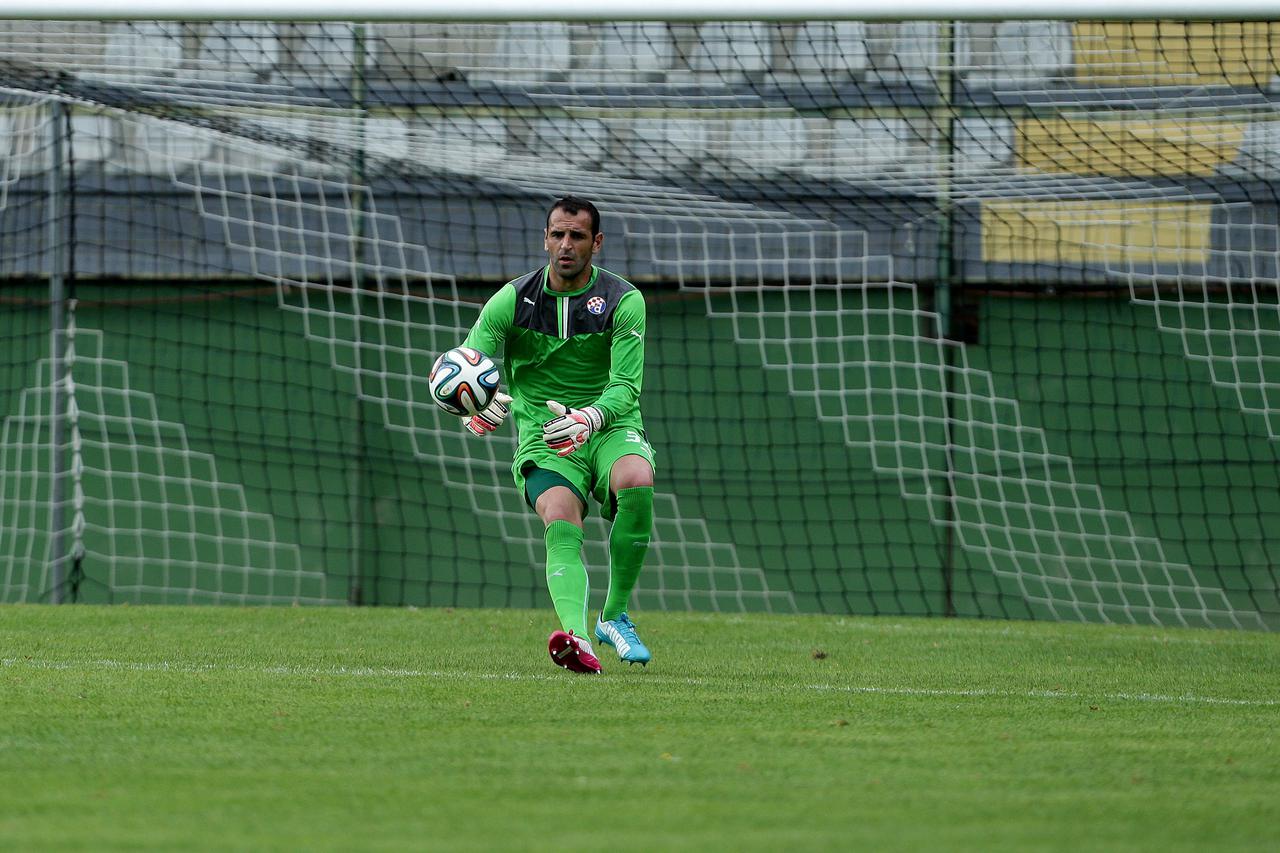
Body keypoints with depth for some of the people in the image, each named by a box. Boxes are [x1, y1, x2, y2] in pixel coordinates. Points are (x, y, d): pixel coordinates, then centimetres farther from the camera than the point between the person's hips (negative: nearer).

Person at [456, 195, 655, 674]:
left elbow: (626, 387, -11)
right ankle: (575, 636, -52)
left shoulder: (624, 301, -3)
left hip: (609, 430, 0)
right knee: (561, 522, -30)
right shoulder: (512, 301, 1)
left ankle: (615, 617, -17)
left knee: (638, 481, -34)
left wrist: (589, 418, -33)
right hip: (542, 439, 0)